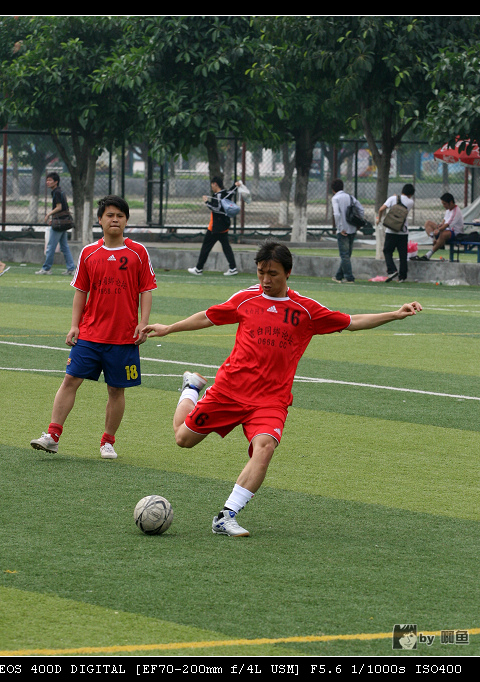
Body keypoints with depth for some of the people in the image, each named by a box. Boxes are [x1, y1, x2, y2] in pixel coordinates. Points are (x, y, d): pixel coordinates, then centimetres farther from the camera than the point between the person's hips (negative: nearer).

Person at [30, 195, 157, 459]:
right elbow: (80, 291, 10)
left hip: (124, 336, -1)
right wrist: (74, 325, 3)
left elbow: (146, 291, 3)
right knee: (70, 380, -7)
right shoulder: (88, 253, 5)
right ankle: (53, 435, -6)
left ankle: (107, 442, 16)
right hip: (89, 333, 1)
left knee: (117, 389, 3)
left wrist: (143, 324, -7)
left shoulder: (138, 252, 1)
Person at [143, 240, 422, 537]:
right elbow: (209, 317, 20)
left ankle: (226, 517, -25)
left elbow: (352, 322, 8)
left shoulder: (306, 309, 2)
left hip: (271, 398, -1)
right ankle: (193, 387, 41)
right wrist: (168, 329, 26)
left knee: (265, 446, -28)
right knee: (184, 437, 7)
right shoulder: (246, 299, 5)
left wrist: (396, 315, -1)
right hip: (230, 388, 1)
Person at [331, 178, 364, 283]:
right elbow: (361, 210, 6)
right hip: (353, 230, 6)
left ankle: (349, 277, -8)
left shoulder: (335, 198, -6)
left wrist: (340, 228, -14)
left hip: (343, 231, -6)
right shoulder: (350, 197, 11)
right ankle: (339, 276, 23)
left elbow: (337, 214, -19)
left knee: (345, 255, -4)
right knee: (347, 254, 13)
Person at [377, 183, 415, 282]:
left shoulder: (393, 198, -1)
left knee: (387, 252, 7)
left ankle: (392, 270, -12)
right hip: (404, 231, 2)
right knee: (403, 254, 7)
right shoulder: (410, 202, 3)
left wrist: (379, 218, 7)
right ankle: (402, 276, 7)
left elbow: (382, 209, -9)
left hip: (391, 231, -2)